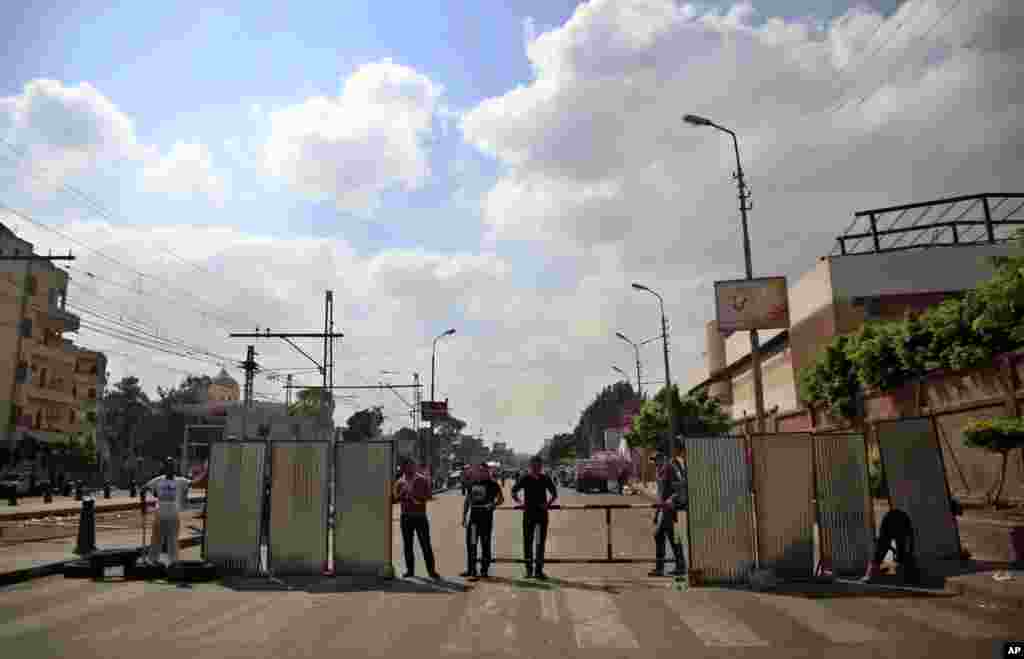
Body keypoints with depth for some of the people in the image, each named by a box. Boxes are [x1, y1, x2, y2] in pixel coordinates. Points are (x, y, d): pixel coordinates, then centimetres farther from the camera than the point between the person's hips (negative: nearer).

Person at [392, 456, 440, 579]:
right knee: (407, 545, 9)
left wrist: (414, 495, -19)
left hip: (420, 516, -3)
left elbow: (429, 496, -8)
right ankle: (410, 570, 19)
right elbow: (393, 499, 5)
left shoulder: (422, 480, -2)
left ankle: (431, 570, 1)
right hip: (406, 517, 3)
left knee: (426, 544, -4)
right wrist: (402, 493, -13)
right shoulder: (400, 482, 7)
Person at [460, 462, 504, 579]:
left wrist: (494, 504, -24)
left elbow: (501, 498, -5)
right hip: (473, 516, 4)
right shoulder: (472, 483, 11)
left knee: (485, 544, 3)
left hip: (486, 517, -4)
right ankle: (471, 569, 13)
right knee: (471, 544, 4)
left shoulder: (492, 484, -2)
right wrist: (464, 516, 13)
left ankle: (484, 570, 11)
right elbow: (467, 501, 16)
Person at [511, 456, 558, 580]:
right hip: (528, 513, -1)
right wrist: (521, 503, -10)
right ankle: (529, 569, 12)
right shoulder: (525, 479, 1)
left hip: (542, 513, 1)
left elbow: (555, 494, 10)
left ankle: (539, 570, 10)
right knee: (528, 541, 2)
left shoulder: (546, 479, 4)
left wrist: (548, 504, -7)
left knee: (541, 542, 3)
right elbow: (514, 492, 4)